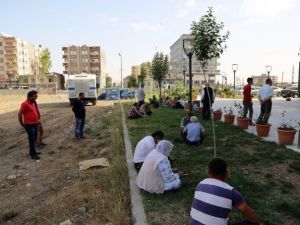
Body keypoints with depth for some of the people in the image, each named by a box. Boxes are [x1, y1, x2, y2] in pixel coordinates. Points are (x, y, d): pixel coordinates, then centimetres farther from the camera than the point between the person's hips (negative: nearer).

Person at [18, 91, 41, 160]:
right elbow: (19, 114, -14)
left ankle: (33, 151, 30)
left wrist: (38, 119, 18)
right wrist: (22, 124, -8)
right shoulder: (25, 104, -17)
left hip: (35, 124, 9)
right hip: (29, 125, -9)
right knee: (32, 139, -4)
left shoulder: (34, 103, 9)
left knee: (34, 138, 17)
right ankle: (33, 154, 4)